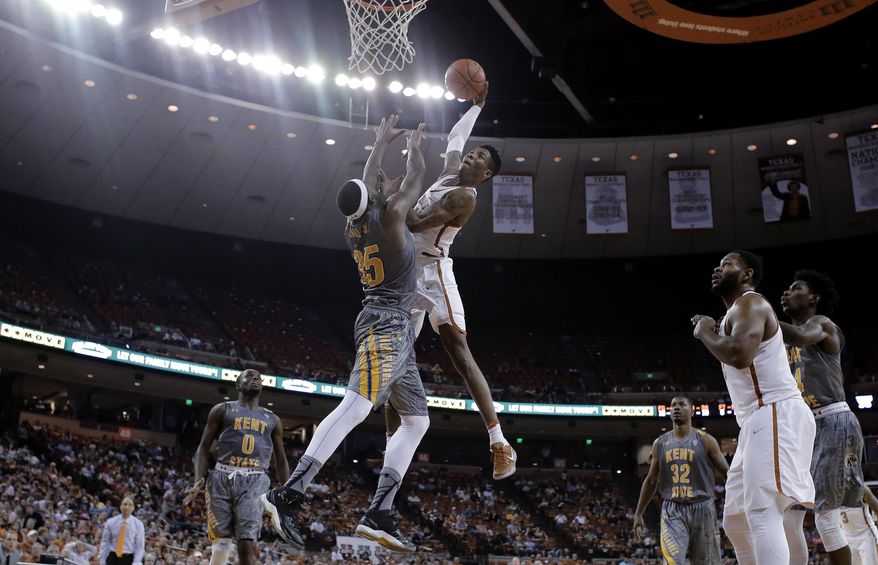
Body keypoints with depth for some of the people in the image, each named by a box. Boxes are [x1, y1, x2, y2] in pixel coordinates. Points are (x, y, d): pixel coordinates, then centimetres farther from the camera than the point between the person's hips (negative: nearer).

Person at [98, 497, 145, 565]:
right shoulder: (110, 522, 1)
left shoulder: (138, 524, -2)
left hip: (129, 559, -1)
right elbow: (105, 543, 4)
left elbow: (139, 546, -2)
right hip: (113, 558, 1)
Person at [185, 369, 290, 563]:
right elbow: (204, 447, 8)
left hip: (255, 481, 1)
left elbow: (280, 461, 22)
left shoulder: (272, 419, 21)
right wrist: (199, 480, -8)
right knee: (221, 544, -5)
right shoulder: (222, 410, 14)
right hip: (223, 478, -1)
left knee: (247, 544, -16)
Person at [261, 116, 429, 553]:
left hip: (392, 327, 9)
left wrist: (381, 144, 46)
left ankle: (379, 516, 2)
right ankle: (287, 495, -30)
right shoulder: (389, 215, -6)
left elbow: (365, 185, 33)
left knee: (416, 422, 10)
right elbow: (414, 180, 12)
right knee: (355, 407, -21)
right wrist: (415, 147, 31)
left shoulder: (353, 226, 14)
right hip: (388, 324, -9)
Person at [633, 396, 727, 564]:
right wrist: (638, 514, 12)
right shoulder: (660, 443, 8)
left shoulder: (706, 440, 0)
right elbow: (651, 481, 14)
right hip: (672, 511, 1)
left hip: (702, 508, -1)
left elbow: (727, 473, 1)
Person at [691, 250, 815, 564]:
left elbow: (740, 354, -25)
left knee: (762, 514, -21)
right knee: (736, 520, 12)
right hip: (761, 420, 11)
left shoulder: (749, 302, -6)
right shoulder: (736, 314, 25)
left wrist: (705, 333, -8)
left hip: (777, 416, -11)